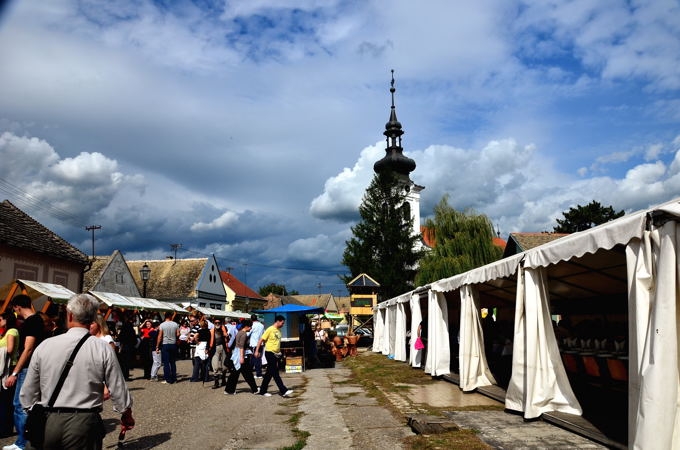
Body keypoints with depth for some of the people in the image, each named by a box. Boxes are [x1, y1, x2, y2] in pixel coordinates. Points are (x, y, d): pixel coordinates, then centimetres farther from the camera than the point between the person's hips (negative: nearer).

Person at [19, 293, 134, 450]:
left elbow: (27, 393, 6)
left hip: (47, 422, 3)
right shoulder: (103, 349, -9)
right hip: (85, 424, -2)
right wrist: (127, 415, 13)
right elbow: (119, 390, -5)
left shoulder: (44, 346, -2)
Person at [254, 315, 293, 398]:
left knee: (269, 373, 12)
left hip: (276, 353, 8)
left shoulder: (279, 330, 12)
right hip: (269, 353, -8)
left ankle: (263, 391, 20)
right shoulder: (270, 330, -12)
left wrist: (279, 352, 15)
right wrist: (257, 351, -15)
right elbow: (261, 340, -11)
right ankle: (284, 391, -7)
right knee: (275, 373, -6)